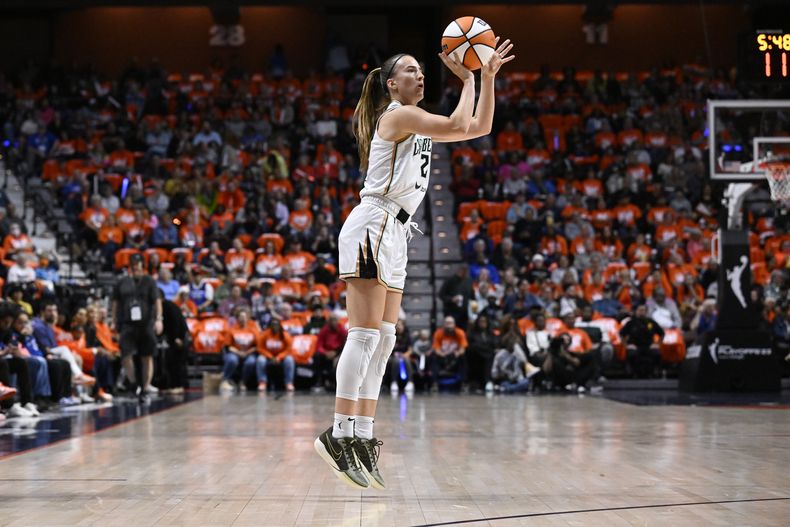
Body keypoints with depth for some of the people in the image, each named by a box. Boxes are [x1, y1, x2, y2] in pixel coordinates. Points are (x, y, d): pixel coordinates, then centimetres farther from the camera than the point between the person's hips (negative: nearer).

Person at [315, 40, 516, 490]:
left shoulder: (417, 123, 22)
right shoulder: (398, 115, -6)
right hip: (372, 227, -10)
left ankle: (362, 436, 2)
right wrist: (468, 79, -5)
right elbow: (460, 126, -17)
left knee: (383, 340, 4)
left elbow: (481, 127, 21)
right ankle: (340, 434, -17)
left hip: (394, 234, 10)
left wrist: (488, 77, 13)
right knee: (366, 334, -15)